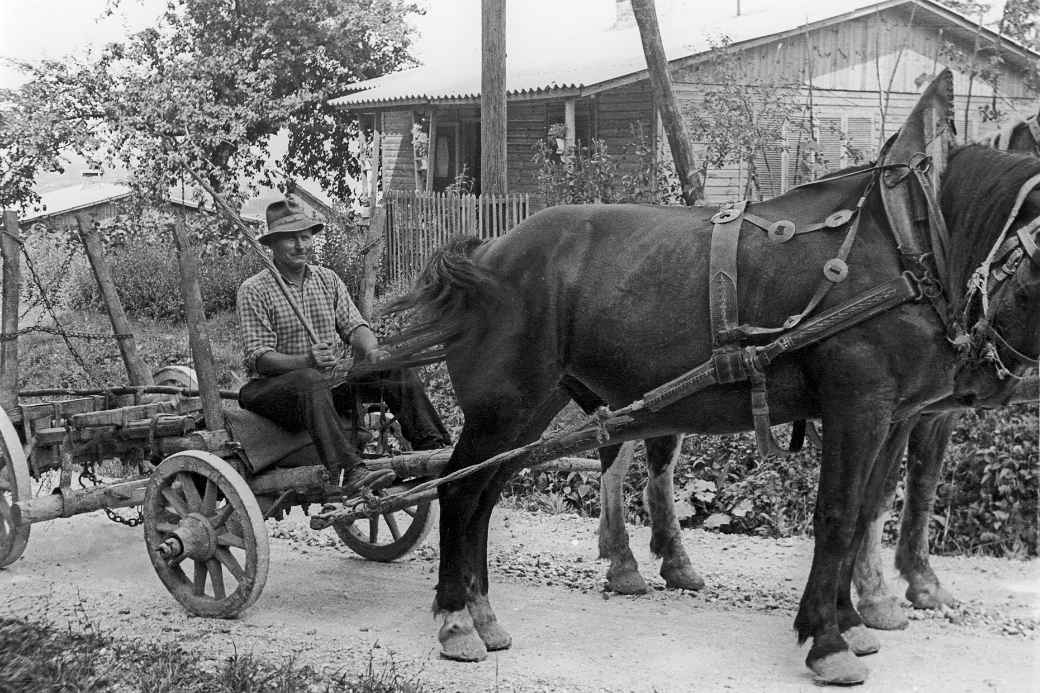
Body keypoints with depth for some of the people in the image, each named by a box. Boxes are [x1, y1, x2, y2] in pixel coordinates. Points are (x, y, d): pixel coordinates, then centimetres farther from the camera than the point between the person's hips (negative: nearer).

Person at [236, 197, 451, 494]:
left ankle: (435, 450, -25)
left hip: (334, 382, 6)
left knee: (396, 369, -14)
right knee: (310, 381, -39)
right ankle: (348, 473, -55)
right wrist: (306, 361, -30)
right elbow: (258, 356, -12)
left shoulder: (328, 280, 13)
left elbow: (353, 325, 6)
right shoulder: (254, 291, -4)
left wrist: (371, 350, -19)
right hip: (275, 387, -6)